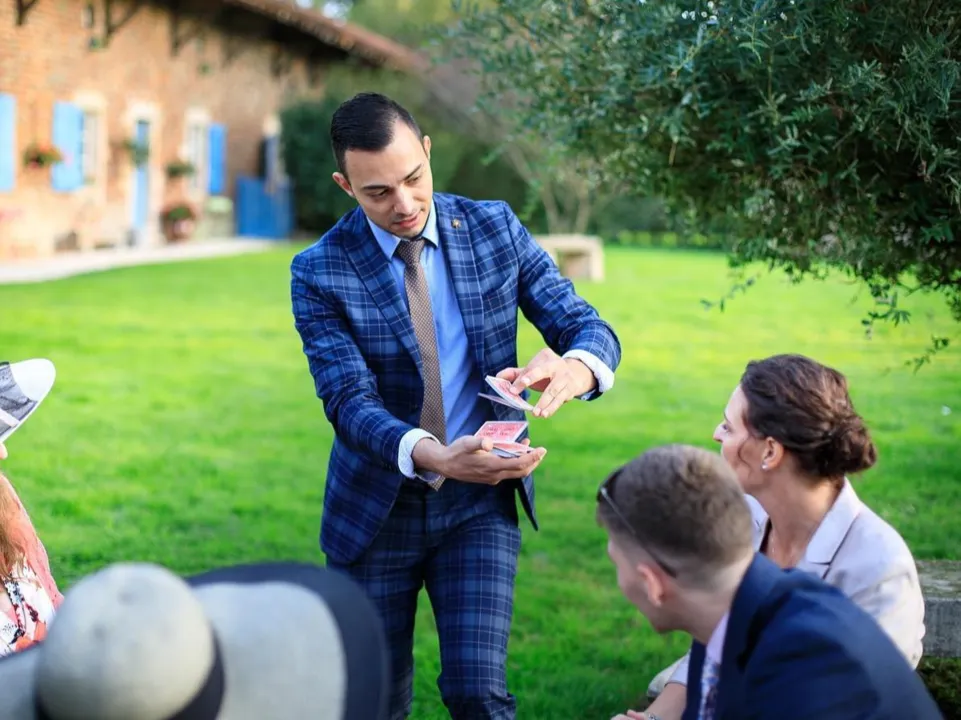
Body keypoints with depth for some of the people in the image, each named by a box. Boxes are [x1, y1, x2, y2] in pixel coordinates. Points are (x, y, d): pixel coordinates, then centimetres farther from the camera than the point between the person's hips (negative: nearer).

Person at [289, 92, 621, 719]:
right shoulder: (321, 272, -12)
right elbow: (350, 402, -21)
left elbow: (592, 331, -7)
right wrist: (435, 458, -41)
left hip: (481, 503, 1)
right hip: (377, 508, 0)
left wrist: (570, 369, -33)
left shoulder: (495, 228, -5)